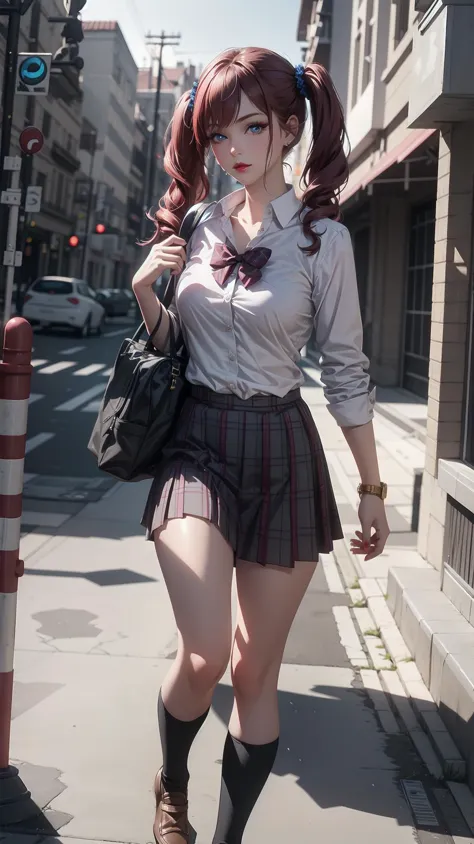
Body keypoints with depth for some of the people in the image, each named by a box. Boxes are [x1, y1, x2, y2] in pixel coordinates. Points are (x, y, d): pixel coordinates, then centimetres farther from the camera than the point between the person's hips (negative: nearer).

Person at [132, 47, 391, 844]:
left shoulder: (322, 237, -4)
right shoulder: (194, 224, 5)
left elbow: (346, 371, -1)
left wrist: (373, 491, 1)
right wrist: (146, 294, -5)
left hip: (283, 454, -1)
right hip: (197, 443, 1)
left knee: (255, 671, 5)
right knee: (204, 654, -14)